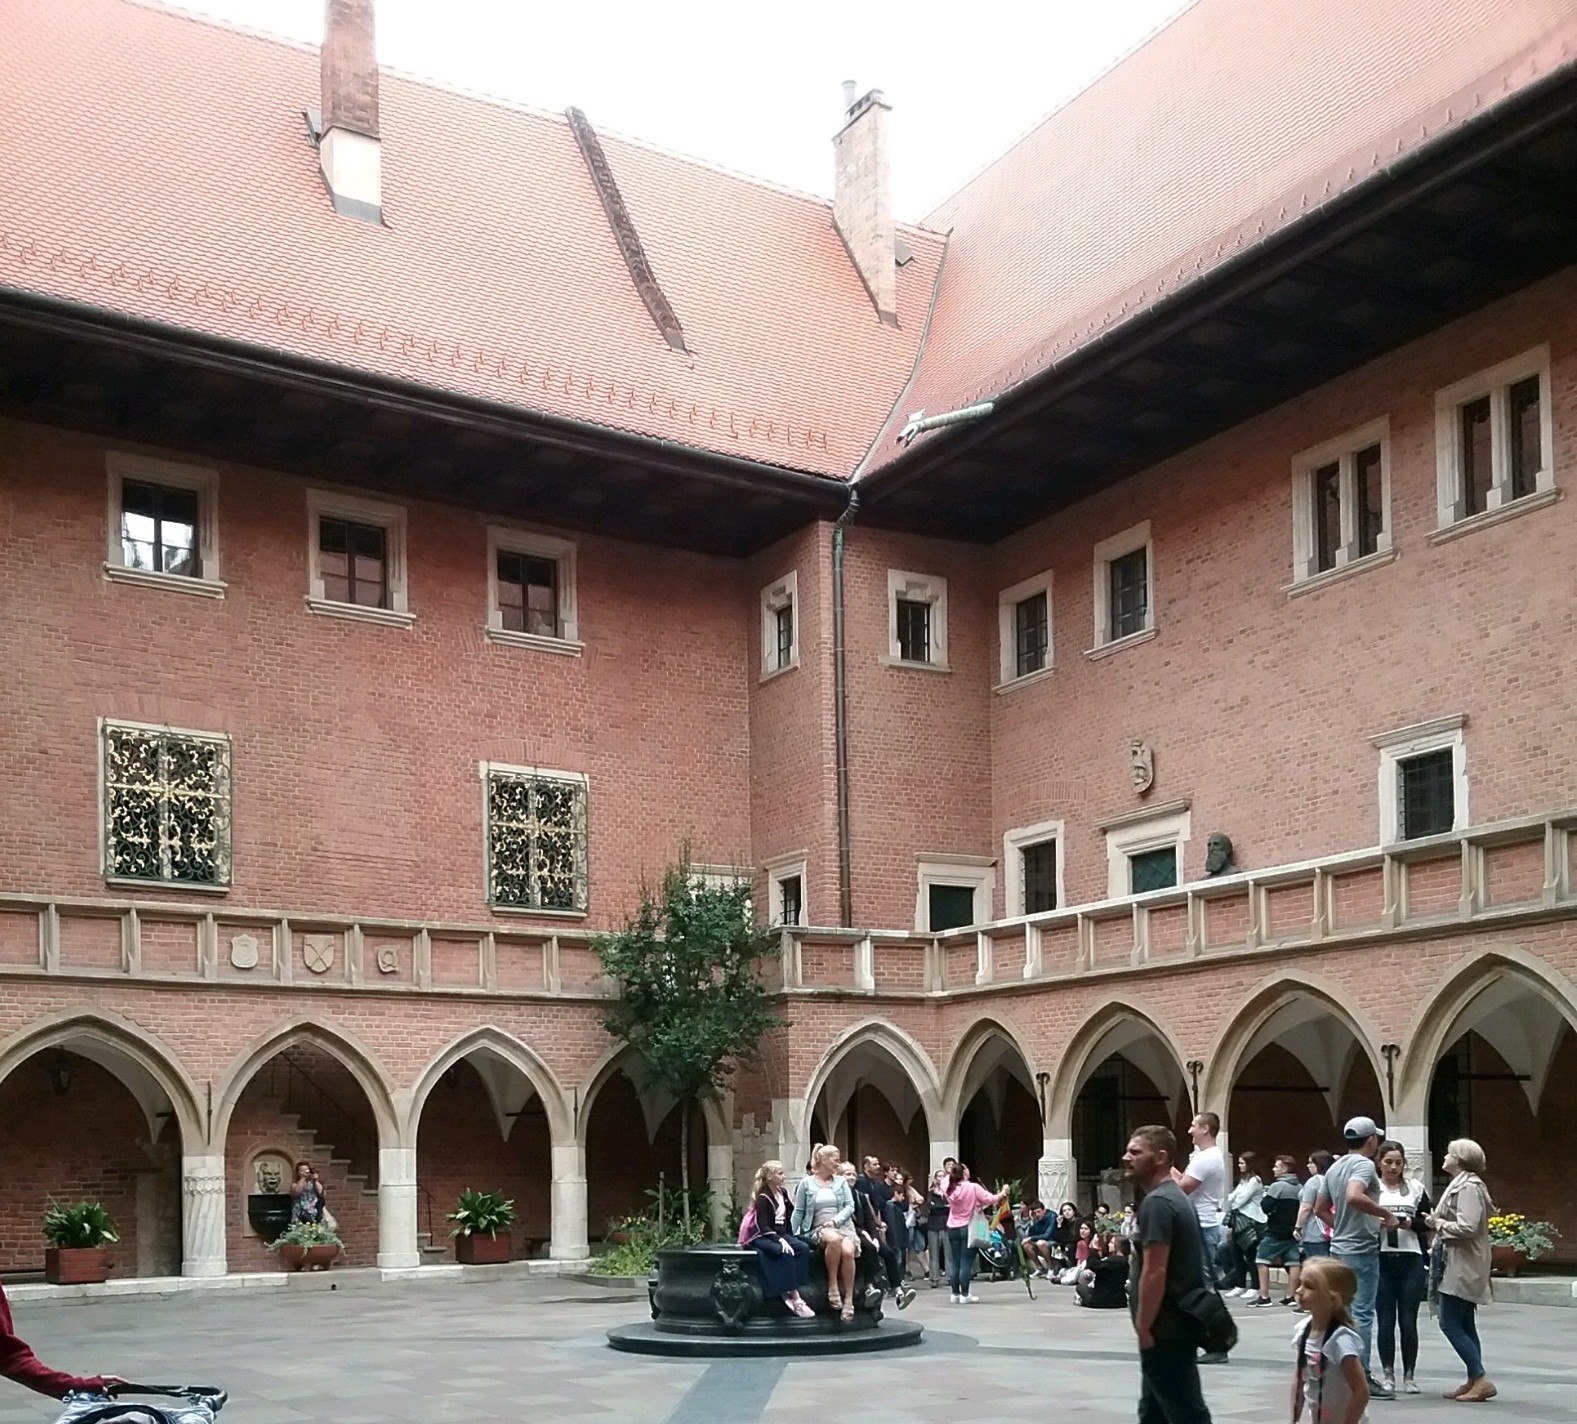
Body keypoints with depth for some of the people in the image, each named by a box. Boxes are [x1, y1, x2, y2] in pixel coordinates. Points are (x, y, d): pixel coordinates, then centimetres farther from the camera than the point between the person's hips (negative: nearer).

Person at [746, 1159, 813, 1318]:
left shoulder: (783, 1193, 10)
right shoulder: (763, 1198, -12)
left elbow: (790, 1216, 12)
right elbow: (763, 1227, -19)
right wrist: (780, 1240, -28)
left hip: (780, 1233, 7)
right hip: (763, 1237, -7)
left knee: (803, 1248, -22)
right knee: (786, 1253, -34)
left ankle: (789, 1292, -25)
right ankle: (796, 1299, -31)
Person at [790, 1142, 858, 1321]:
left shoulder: (841, 1182, 15)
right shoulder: (806, 1183, 8)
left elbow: (850, 1206, 6)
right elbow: (798, 1212, 8)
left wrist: (835, 1220, -11)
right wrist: (793, 1237, 1)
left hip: (842, 1226, 2)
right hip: (818, 1229, -2)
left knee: (848, 1251, -32)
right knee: (833, 1239, -39)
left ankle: (848, 1300, -26)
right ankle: (832, 1286, -25)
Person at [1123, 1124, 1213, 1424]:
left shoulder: (1156, 1203, -18)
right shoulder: (1175, 1196, 15)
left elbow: (1155, 1272, -24)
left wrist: (1143, 1327, -19)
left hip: (1164, 1328, -11)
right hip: (1174, 1323, 11)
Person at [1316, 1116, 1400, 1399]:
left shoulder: (1335, 1167, 14)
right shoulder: (1364, 1165, -13)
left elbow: (1320, 1208, 21)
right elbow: (1354, 1197, -33)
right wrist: (1386, 1215, -24)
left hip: (1339, 1248, 9)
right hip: (1362, 1249, -9)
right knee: (1362, 1314, -5)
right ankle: (1362, 1376, -2)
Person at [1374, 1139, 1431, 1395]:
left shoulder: (1415, 1188, 10)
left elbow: (1428, 1223, 9)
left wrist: (1410, 1224, -9)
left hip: (1411, 1260, 1)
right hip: (1380, 1259, -1)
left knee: (1408, 1321, 1)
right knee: (1385, 1321, 2)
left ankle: (1409, 1375, 11)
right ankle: (1387, 1374, 12)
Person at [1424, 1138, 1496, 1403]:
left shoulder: (1468, 1187, -16)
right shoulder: (1461, 1184, 16)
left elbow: (1468, 1227, -24)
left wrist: (1439, 1224, -12)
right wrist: (1437, 1222, 7)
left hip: (1462, 1267, -11)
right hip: (1461, 1267, 11)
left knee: (1450, 1324, -10)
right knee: (1464, 1326, 12)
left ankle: (1482, 1380, -9)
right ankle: (1473, 1381, 16)